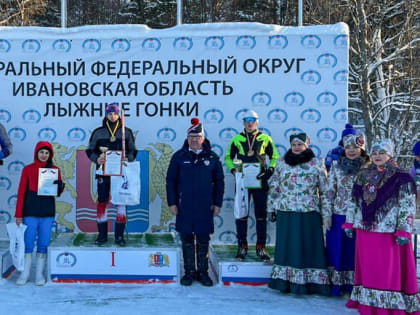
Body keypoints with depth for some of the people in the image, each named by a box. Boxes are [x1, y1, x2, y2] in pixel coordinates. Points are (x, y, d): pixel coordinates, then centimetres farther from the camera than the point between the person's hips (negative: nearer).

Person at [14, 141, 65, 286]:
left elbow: (59, 192, 8)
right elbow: (21, 192, 1)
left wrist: (59, 185, -16)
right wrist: (18, 214, -3)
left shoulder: (55, 169, 7)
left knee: (43, 244, 4)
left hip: (48, 213, 1)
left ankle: (39, 274, 11)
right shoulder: (28, 169, 3)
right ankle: (25, 273, 11)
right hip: (30, 212, -1)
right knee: (28, 244, 1)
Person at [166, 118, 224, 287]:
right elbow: (170, 181, 5)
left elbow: (219, 182, 8)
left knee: (203, 241, 7)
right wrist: (172, 203, -1)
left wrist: (217, 204, 4)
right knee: (187, 240, 7)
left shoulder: (212, 157, 3)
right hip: (184, 207, 0)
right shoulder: (179, 156, 2)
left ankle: (203, 272, 19)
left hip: (205, 208, 0)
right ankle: (189, 272, 18)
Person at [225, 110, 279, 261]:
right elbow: (228, 157, 14)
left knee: (261, 215, 5)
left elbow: (275, 157, 11)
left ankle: (261, 248, 14)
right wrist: (233, 170, -2)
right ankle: (242, 247, 12)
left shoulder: (265, 139, 3)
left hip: (260, 182, 0)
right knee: (241, 215, 2)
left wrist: (270, 170, -4)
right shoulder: (237, 139, 4)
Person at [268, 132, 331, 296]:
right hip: (286, 214, 2)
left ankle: (309, 283, 9)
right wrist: (271, 208, 11)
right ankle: (285, 282, 16)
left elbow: (324, 191, 2)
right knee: (286, 247, 7)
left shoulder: (317, 164, 2)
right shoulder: (282, 163, 9)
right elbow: (274, 187, 14)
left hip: (309, 215, -2)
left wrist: (326, 214, -2)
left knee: (308, 248, 1)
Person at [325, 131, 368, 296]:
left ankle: (353, 285, 18)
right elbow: (330, 190, 5)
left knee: (356, 250, 6)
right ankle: (337, 284, 19)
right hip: (339, 215, 2)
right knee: (336, 248, 7)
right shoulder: (336, 165, 3)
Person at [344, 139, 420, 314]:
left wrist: (403, 231, -14)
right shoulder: (363, 176, 10)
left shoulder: (401, 179, -6)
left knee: (390, 270, 0)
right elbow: (354, 202, 15)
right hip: (365, 230, 5)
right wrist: (349, 223, 12)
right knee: (368, 268, 13)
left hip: (388, 232, -5)